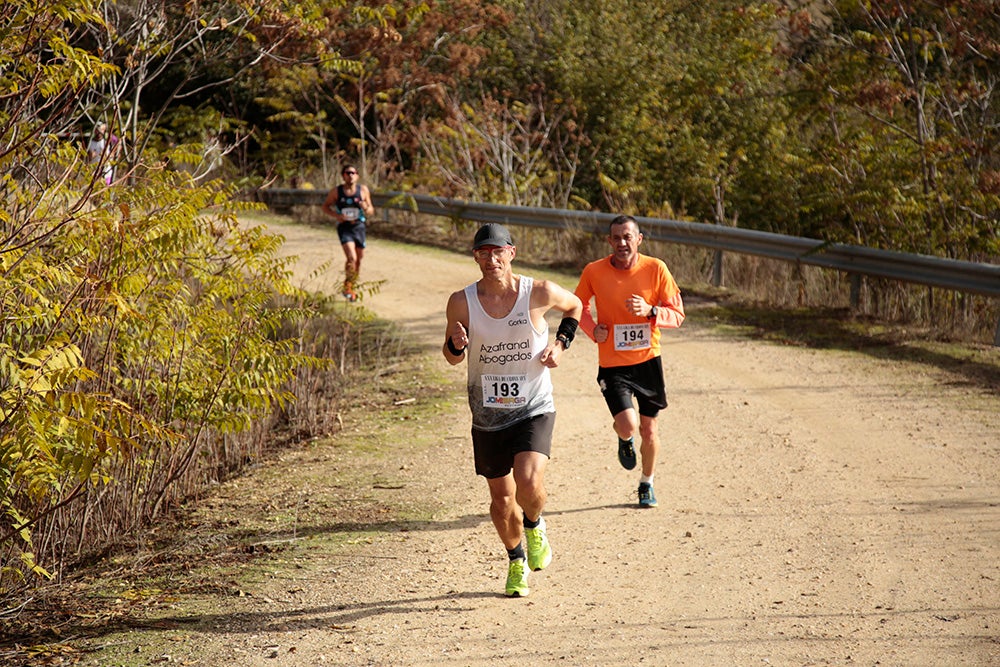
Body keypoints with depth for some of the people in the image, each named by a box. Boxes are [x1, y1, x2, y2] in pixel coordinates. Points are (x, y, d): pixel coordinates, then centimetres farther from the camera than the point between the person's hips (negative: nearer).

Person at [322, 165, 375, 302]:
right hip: (344, 227, -3)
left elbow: (371, 211, 6)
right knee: (351, 258, -20)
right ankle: (347, 288, -5)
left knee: (359, 260, 11)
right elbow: (325, 206, 7)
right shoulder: (336, 191, -4)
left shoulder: (363, 190, 0)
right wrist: (336, 215, -12)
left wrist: (366, 208, -19)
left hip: (359, 227, 3)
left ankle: (352, 287, 31)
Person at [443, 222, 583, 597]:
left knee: (529, 483, -23)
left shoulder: (539, 293, -10)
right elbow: (451, 358, 3)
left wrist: (561, 343, -1)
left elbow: (575, 306, 13)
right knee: (501, 497, 10)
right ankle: (516, 562, 36)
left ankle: (534, 527, 12)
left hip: (534, 410, -2)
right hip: (487, 416, 2)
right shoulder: (462, 302, -8)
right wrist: (457, 345, -20)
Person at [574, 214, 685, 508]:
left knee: (649, 429, 11)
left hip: (648, 359, 1)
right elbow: (578, 306, 10)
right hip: (612, 363, -1)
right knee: (628, 426, -17)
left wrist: (650, 311, -23)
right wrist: (593, 329, -9)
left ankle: (647, 484, 36)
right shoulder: (593, 272, -8)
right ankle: (624, 440, 22)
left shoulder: (655, 269, -8)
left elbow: (678, 315, -4)